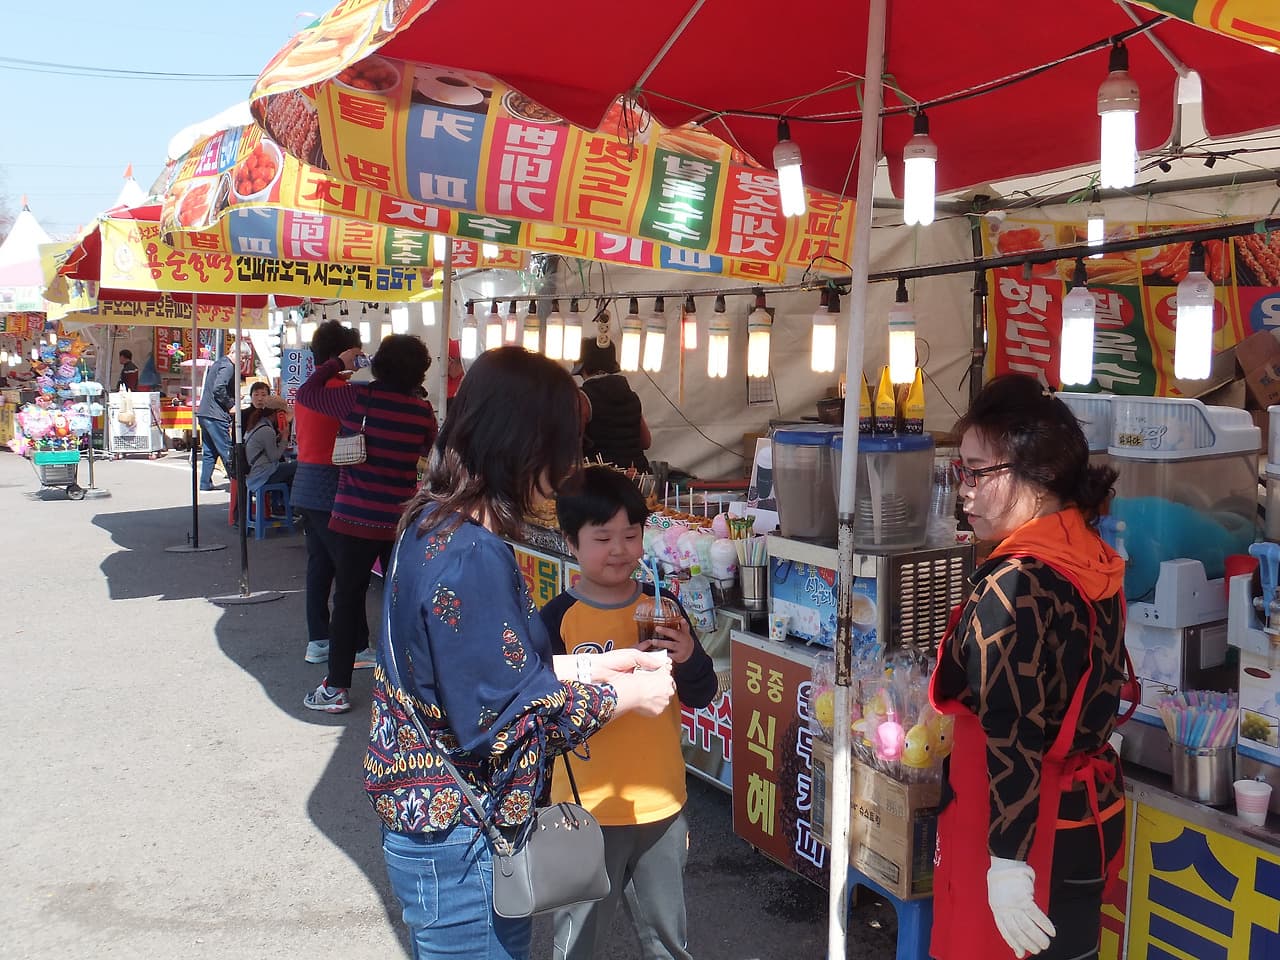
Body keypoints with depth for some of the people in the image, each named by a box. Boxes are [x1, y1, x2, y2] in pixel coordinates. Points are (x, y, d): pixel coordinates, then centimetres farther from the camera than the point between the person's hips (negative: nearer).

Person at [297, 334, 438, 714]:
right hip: (402, 519, 2)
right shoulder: (423, 411, -4)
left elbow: (306, 392, 2)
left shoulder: (359, 398, -11)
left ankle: (336, 687, 6)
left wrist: (339, 363, 13)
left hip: (355, 518, -2)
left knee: (348, 600, 3)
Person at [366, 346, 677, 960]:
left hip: (426, 815, 9)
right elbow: (500, 719, -25)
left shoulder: (434, 523, 2)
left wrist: (586, 666, 6)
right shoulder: (472, 557, -28)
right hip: (461, 845, -9)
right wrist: (623, 696, -13)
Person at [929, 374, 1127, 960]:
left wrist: (1008, 863, -22)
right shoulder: (1091, 556, 2)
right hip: (1088, 815, 8)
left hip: (1023, 832, -8)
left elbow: (1014, 735, -26)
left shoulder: (1014, 583, -24)